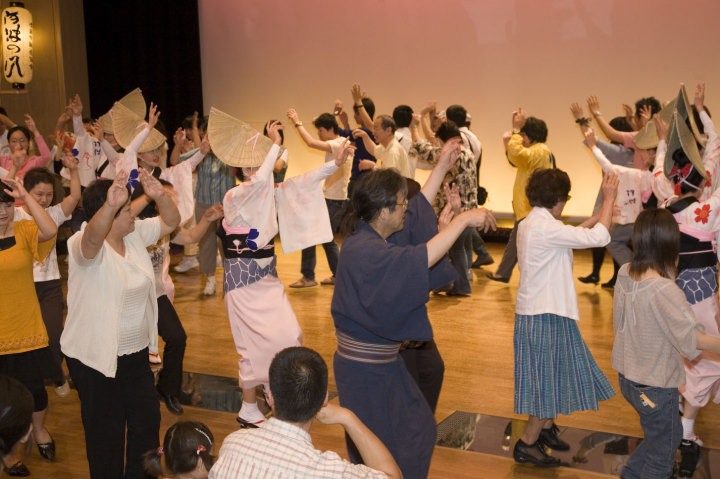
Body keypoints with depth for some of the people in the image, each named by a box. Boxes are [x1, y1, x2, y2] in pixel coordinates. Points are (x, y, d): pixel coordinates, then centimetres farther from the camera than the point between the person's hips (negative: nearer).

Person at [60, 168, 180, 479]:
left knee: (147, 421, 19)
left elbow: (171, 222, 0)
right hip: (96, 358, -7)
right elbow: (93, 237, -44)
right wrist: (110, 205, -65)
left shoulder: (135, 234, 0)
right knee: (106, 434, 9)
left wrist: (159, 194, -21)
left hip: (136, 353, 7)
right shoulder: (84, 245, -22)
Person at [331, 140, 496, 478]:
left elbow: (418, 209, 16)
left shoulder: (370, 234, 1)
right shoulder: (364, 251, -29)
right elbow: (422, 258, -40)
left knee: (418, 430, 23)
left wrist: (442, 167, 15)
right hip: (366, 370, -10)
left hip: (381, 361, 10)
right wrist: (463, 220, -33)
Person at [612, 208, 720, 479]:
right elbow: (691, 338, -25)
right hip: (655, 387, -8)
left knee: (670, 435, 29)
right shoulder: (664, 289, -29)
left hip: (627, 376, 8)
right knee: (662, 456, 14)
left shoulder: (625, 274, -6)